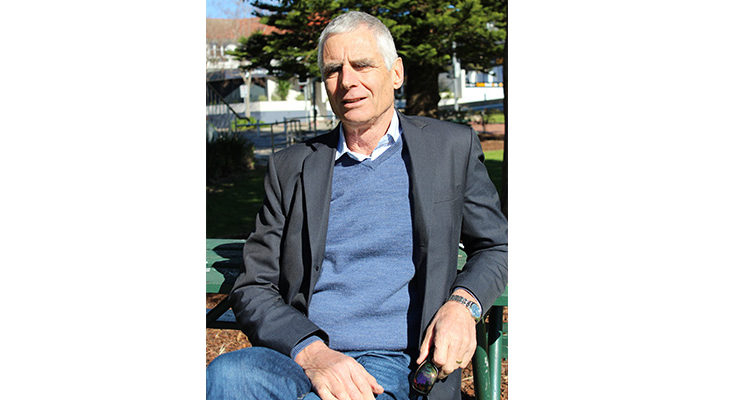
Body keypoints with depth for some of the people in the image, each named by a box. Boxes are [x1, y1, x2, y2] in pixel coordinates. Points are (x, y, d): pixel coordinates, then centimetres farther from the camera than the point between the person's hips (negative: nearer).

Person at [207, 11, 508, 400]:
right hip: (300, 360, 3)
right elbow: (253, 289, 7)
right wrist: (311, 352, -14)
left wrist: (463, 304, -6)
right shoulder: (290, 167, 11)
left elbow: (497, 246, 17)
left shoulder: (453, 148, 9)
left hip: (396, 368, -3)